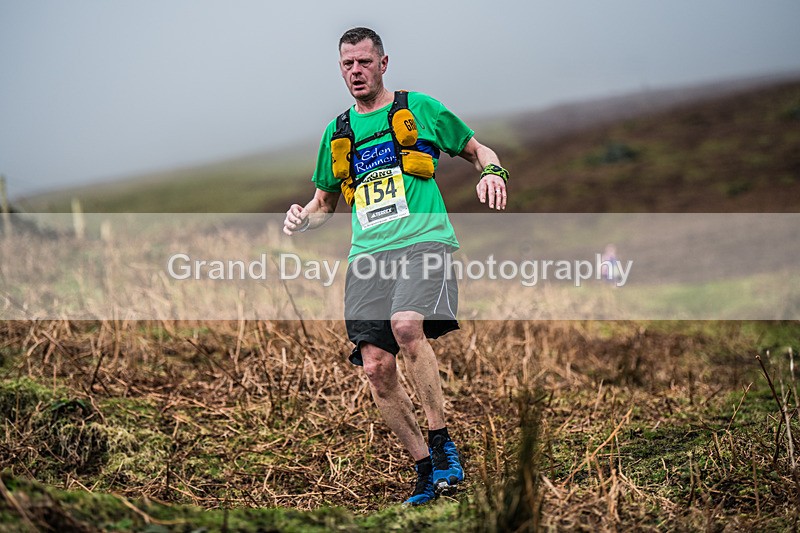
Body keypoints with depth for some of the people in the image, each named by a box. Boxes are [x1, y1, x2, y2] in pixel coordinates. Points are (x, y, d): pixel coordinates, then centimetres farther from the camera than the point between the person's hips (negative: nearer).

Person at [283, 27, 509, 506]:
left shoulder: (418, 108, 12)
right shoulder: (338, 133, 22)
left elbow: (479, 150, 19)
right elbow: (326, 200, 32)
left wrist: (493, 172, -5)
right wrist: (303, 218, 10)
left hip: (423, 239, -4)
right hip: (368, 252, 4)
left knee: (406, 326, -32)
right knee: (376, 367, -9)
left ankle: (443, 442, -19)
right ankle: (427, 470, 6)